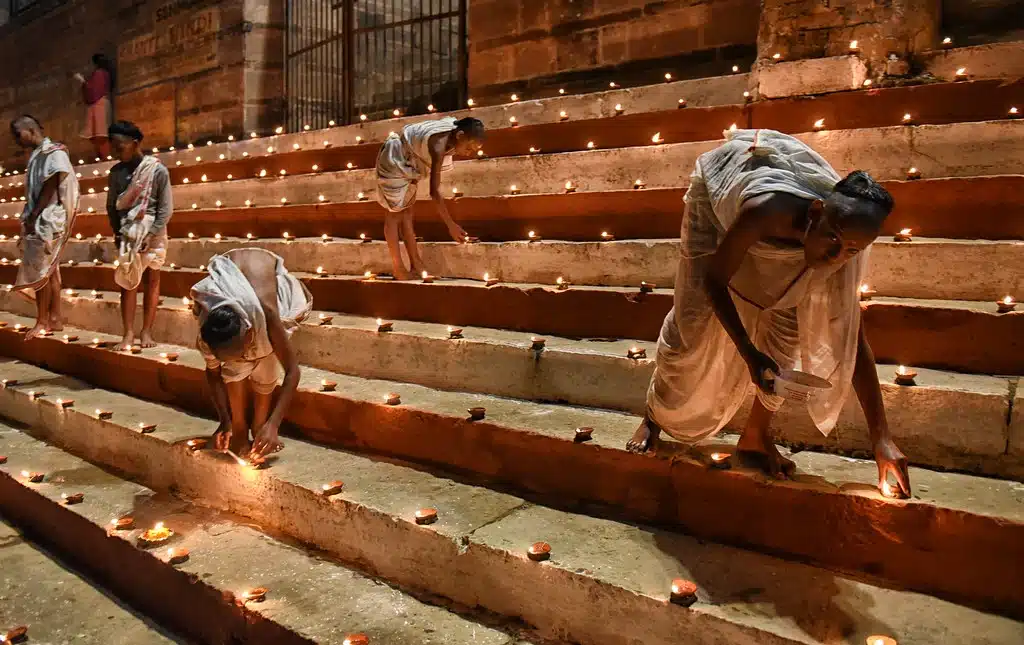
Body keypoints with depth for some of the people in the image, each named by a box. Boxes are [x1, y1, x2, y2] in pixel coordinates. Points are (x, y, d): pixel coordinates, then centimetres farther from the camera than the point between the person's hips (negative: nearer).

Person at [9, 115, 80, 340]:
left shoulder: (54, 153, -10)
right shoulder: (37, 155, 15)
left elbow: (50, 189, -15)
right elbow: (34, 191, 14)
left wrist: (33, 217, -14)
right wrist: (29, 218, 5)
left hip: (47, 221, -8)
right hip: (39, 220, 8)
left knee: (39, 271, -6)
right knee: (49, 271, 9)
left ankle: (42, 321, 2)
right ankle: (55, 318, 13)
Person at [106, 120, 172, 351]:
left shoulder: (158, 170, -8)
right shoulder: (117, 171, 2)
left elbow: (166, 208, -8)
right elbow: (111, 206, 9)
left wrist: (149, 235, -12)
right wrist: (118, 232, -1)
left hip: (153, 233, -2)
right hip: (127, 234, 2)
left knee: (152, 280, 4)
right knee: (128, 282, -1)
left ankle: (146, 331, 11)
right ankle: (128, 333, 3)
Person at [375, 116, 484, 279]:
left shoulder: (453, 126, -13)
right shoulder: (439, 146, -38)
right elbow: (434, 191, -41)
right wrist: (451, 225, -41)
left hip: (408, 163, 9)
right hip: (394, 161, -9)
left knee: (407, 210, 9)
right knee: (395, 213, -3)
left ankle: (416, 264, 14)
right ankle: (399, 269, 2)